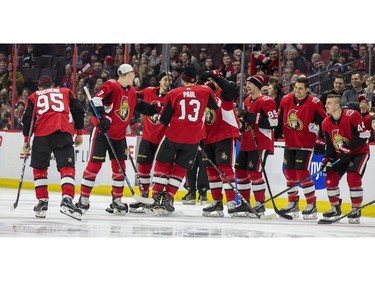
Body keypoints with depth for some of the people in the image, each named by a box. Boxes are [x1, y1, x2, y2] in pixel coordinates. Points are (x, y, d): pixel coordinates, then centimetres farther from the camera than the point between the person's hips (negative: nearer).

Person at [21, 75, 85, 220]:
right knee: (67, 167, -5)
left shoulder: (34, 97, 23)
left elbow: (28, 117, 11)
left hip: (42, 133, 0)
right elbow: (78, 111, 14)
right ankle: (67, 199, -25)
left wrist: (26, 140, 13)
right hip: (64, 133, 0)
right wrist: (79, 133, 17)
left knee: (39, 168, 18)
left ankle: (42, 201, 16)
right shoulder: (66, 92, 24)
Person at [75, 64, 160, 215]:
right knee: (94, 164, -7)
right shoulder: (111, 86, -16)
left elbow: (138, 105, 28)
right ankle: (83, 199, -1)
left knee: (119, 167, 6)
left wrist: (153, 109, 21)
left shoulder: (131, 91, 10)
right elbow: (96, 100, -26)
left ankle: (117, 201, 15)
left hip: (119, 135, 7)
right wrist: (102, 118, -34)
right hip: (102, 132, -7)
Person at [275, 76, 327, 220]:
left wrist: (320, 141, -13)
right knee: (289, 172, 10)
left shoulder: (314, 103, -15)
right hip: (290, 142, 6)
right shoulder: (286, 100, 1)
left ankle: (312, 205, -6)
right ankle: (293, 203, 24)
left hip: (306, 143, -6)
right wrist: (277, 132, 12)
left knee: (302, 172, -14)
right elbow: (280, 118, 16)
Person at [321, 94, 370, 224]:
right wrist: (327, 160, -11)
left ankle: (356, 210, -13)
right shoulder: (326, 124, -3)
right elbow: (330, 145, 4)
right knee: (331, 178, -2)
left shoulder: (352, 116, -24)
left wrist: (348, 149, -27)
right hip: (341, 155, 7)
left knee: (353, 178, -23)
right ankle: (335, 208, 15)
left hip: (359, 152, -7)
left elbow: (363, 136, -23)